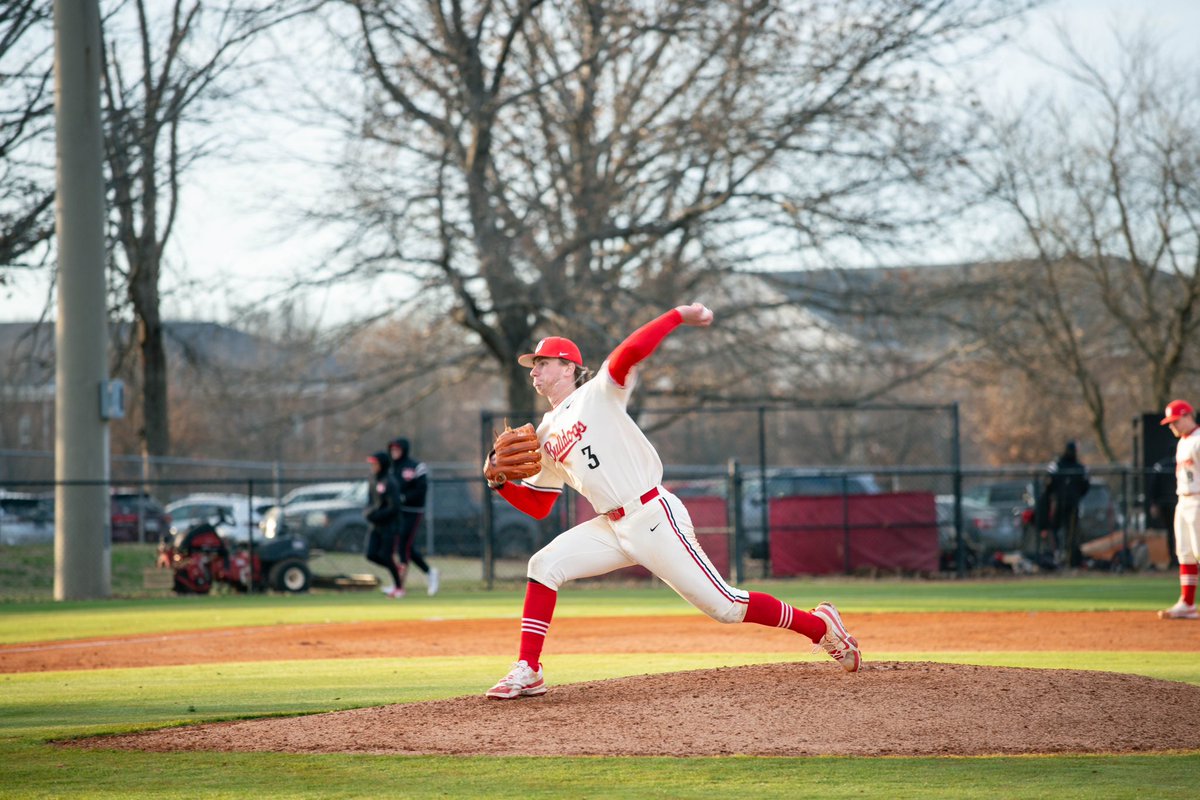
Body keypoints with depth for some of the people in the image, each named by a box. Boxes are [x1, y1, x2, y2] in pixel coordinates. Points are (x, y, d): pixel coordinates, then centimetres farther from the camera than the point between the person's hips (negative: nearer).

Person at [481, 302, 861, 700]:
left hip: (654, 517, -7)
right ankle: (528, 672, -5)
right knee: (545, 566, -9)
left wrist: (679, 315, -18)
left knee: (722, 604, -8)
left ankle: (820, 626, 7)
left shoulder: (598, 394, -3)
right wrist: (499, 480, 4)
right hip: (613, 528, 7)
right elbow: (537, 505, 19)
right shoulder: (545, 436, 17)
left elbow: (631, 350, -21)